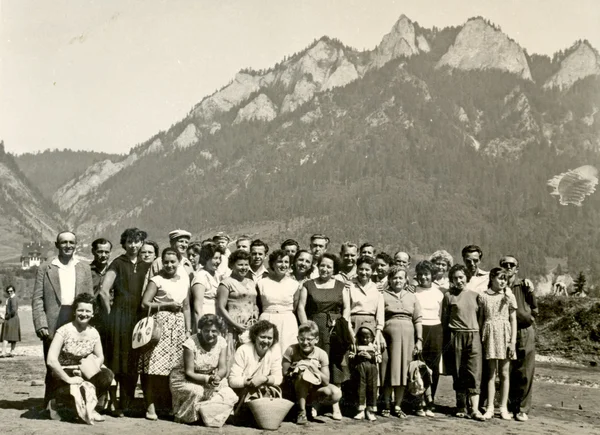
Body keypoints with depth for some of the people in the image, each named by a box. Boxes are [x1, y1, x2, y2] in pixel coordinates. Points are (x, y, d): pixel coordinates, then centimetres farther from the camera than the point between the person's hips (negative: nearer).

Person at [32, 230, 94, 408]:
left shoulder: (84, 269, 13)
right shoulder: (45, 268, 8)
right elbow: (37, 299, 4)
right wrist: (41, 325, -6)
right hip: (53, 325, -1)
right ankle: (50, 404, 9)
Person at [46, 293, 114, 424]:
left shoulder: (93, 333, 0)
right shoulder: (64, 331, -16)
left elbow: (100, 357, 9)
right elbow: (51, 360, -23)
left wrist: (94, 368, -13)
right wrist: (68, 379, -24)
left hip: (84, 373, 4)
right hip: (63, 375, -4)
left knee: (107, 375, -24)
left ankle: (89, 407, -1)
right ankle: (55, 402, 0)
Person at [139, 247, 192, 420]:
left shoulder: (185, 280, 14)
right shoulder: (157, 280, -2)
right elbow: (144, 304, -7)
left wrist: (189, 329, 11)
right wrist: (167, 305, -11)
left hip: (179, 327, 5)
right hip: (160, 325, -5)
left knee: (175, 369, 3)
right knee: (155, 368, -8)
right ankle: (150, 406, -2)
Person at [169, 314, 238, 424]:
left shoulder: (221, 342, -8)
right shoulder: (191, 343, -21)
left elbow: (223, 368, -11)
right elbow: (189, 373, -21)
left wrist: (217, 377, -35)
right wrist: (207, 379, -38)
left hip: (210, 378, 4)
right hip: (184, 380, -4)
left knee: (231, 396, -17)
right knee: (197, 392, -36)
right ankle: (182, 416, -9)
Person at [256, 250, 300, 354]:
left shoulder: (294, 284, 4)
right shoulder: (262, 283, 3)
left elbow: (294, 308, 9)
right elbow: (258, 307, 10)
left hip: (288, 324, 0)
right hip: (267, 323, 0)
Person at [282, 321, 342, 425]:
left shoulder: (321, 354, -10)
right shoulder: (291, 350, -14)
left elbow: (326, 382, -13)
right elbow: (284, 374, -10)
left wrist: (314, 368, -26)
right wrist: (295, 370, -28)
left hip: (314, 391, 2)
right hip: (294, 392, -2)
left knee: (336, 394, -26)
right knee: (303, 373, -34)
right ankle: (301, 412, -19)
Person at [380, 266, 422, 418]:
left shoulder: (412, 297, 15)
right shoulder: (383, 295, 4)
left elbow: (418, 320, 12)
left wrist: (419, 340, 5)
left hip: (408, 335, 3)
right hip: (389, 335, -3)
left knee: (403, 371, 5)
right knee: (389, 371, -1)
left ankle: (398, 406, 13)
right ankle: (386, 405, 10)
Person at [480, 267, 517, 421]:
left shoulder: (509, 296, 4)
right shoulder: (483, 296, 4)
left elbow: (513, 320, 3)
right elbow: (480, 319, 7)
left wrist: (513, 342, -4)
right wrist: (481, 338, 1)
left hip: (505, 334, 0)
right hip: (490, 334, 0)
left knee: (504, 373, 4)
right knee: (491, 372, 1)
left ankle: (503, 407, 11)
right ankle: (490, 407, 6)